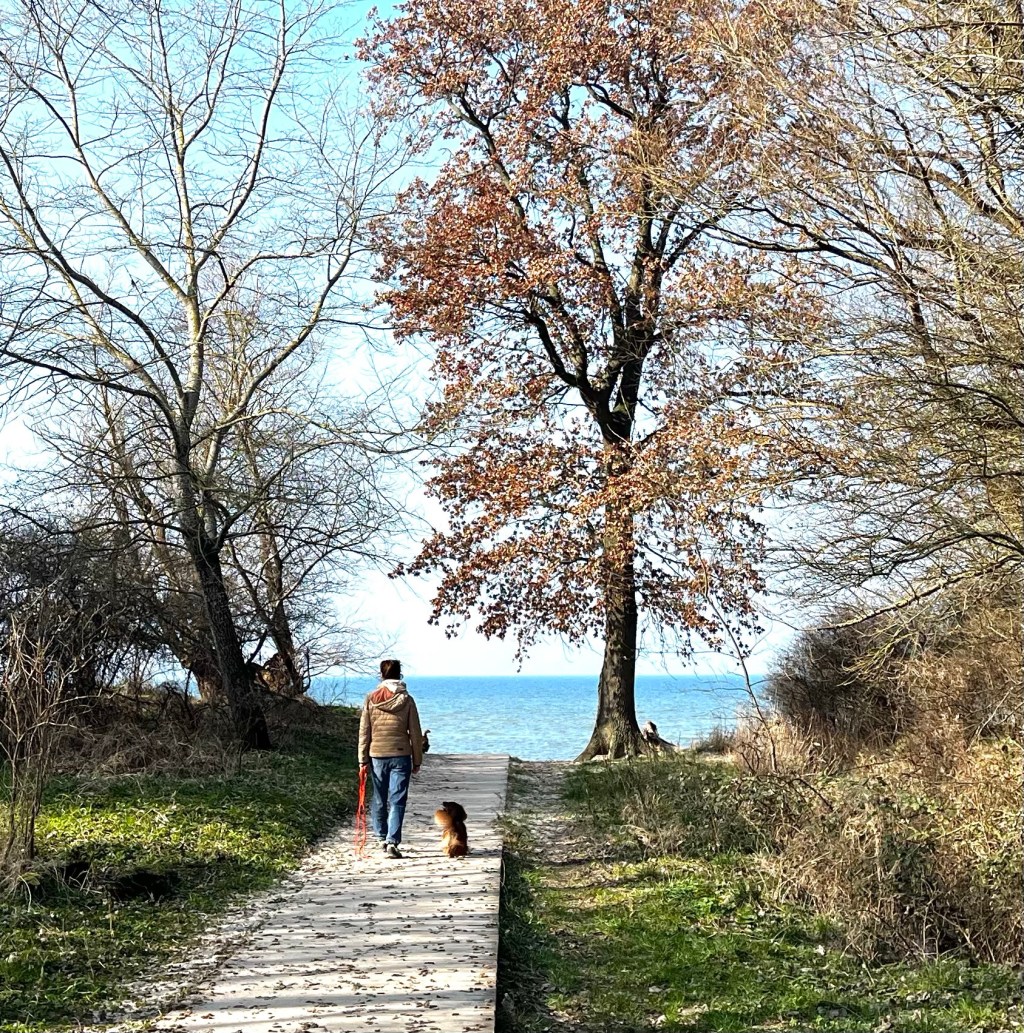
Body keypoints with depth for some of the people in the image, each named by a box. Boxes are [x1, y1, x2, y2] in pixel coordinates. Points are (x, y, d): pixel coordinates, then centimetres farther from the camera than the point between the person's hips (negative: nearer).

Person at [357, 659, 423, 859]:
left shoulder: (370, 699, -1)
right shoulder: (406, 700, -3)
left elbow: (364, 732, 1)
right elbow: (415, 733, 0)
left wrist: (363, 760, 6)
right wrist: (417, 761, 8)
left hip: (377, 755, 2)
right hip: (401, 755, -2)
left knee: (379, 799, 15)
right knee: (397, 800, 0)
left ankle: (382, 837, 28)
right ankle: (392, 842, -9)